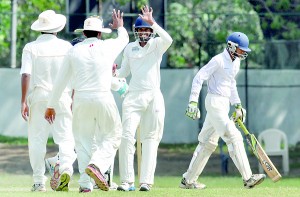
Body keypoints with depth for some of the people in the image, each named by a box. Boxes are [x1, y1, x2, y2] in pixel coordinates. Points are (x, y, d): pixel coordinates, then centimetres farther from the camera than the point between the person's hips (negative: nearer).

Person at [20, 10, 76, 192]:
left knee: (37, 140, 7)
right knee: (65, 137, 2)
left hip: (38, 96, 0)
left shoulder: (31, 48, -1)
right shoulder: (66, 47, 3)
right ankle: (66, 168, -24)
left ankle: (39, 182, 7)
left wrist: (23, 101, -7)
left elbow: (26, 75, -8)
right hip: (62, 97, 0)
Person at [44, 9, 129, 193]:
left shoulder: (74, 50, 5)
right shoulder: (108, 46, 2)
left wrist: (51, 105, 15)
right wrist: (120, 27, 50)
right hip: (104, 99, -2)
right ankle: (97, 165, -15)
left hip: (81, 99, 2)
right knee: (112, 136, 11)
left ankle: (85, 183, 2)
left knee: (83, 140, 10)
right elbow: (124, 38, 27)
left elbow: (61, 81, 7)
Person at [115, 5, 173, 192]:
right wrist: (113, 72, -5)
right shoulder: (129, 48, 11)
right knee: (127, 136, -10)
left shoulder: (157, 45, 2)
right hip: (133, 97, 2)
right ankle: (127, 181, -9)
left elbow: (168, 40, -21)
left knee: (150, 139, -1)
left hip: (154, 97, -2)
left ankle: (146, 181, 0)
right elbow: (124, 71, 17)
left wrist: (152, 22, -29)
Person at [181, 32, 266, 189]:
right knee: (233, 137, -15)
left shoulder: (235, 62, 14)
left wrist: (237, 105, 21)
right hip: (215, 101, -10)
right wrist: (193, 102, -23)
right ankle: (247, 178, -18)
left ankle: (188, 180, 17)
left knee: (209, 142, 12)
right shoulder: (218, 60, -13)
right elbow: (199, 78, -16)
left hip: (224, 104, 10)